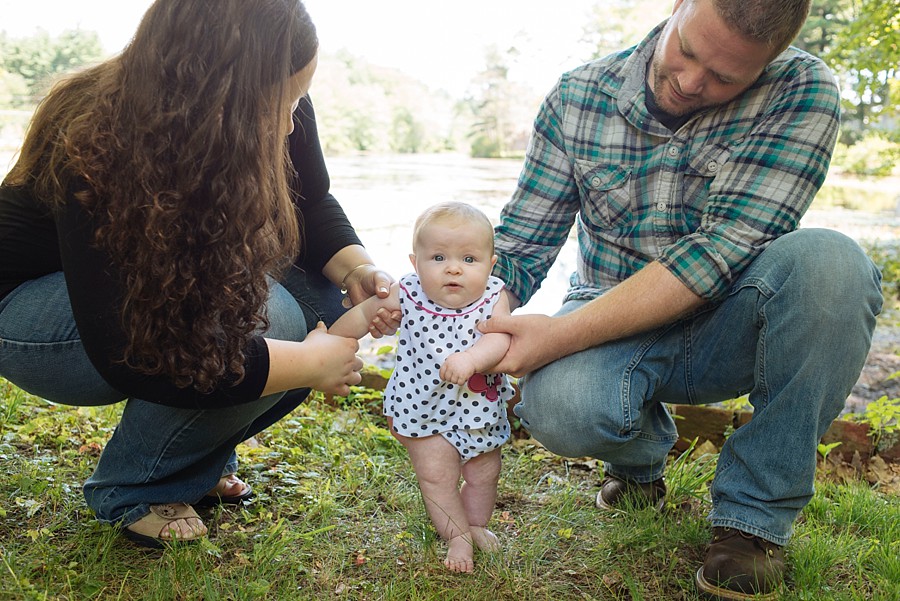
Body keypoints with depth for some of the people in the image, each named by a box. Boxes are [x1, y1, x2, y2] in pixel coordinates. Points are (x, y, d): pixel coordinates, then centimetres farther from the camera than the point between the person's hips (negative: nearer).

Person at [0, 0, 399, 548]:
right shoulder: (96, 153, -35)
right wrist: (310, 364, -32)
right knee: (257, 316, -31)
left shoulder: (280, 114, -18)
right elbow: (127, 354, -37)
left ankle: (199, 460, 5)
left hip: (173, 290, 7)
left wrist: (356, 267, -21)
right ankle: (131, 493, -7)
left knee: (320, 298, -14)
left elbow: (311, 206, 1)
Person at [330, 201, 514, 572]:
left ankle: (476, 525, 43)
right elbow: (364, 314, 2)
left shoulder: (493, 298, -15)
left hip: (480, 411, 2)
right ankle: (457, 537, 19)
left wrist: (470, 358, -51)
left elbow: (500, 338, -31)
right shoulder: (407, 295, -14)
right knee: (437, 475, -2)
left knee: (484, 474, 16)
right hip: (424, 408, -1)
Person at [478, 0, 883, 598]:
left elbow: (720, 253, -24)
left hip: (728, 329, 0)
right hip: (616, 332, 1)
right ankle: (640, 453, 7)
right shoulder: (578, 97, -6)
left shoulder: (802, 93, -14)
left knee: (827, 262, -31)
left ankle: (755, 513, -13)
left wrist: (562, 334, -30)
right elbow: (519, 246, -3)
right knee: (557, 404, -33)